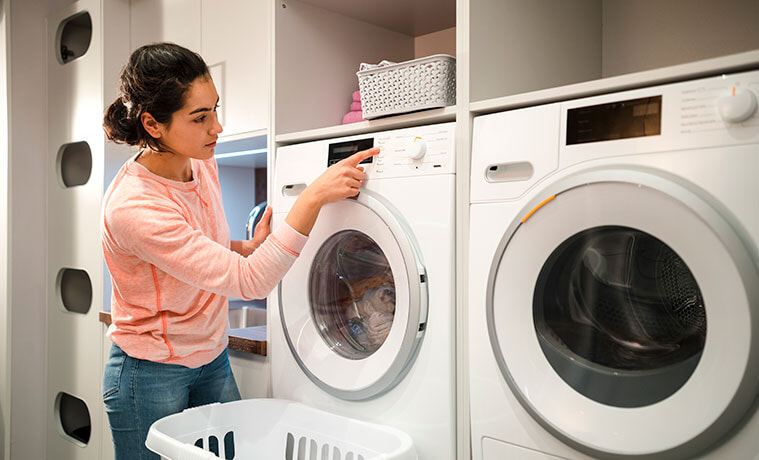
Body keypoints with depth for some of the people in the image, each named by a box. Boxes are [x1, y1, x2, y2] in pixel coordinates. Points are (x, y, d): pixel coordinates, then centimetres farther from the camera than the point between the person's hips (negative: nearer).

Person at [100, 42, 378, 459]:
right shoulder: (132, 208, -30)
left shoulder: (203, 165, -5)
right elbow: (250, 282, -33)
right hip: (151, 375, -7)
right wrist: (314, 196, -35)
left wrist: (246, 248, -6)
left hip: (213, 361, 7)